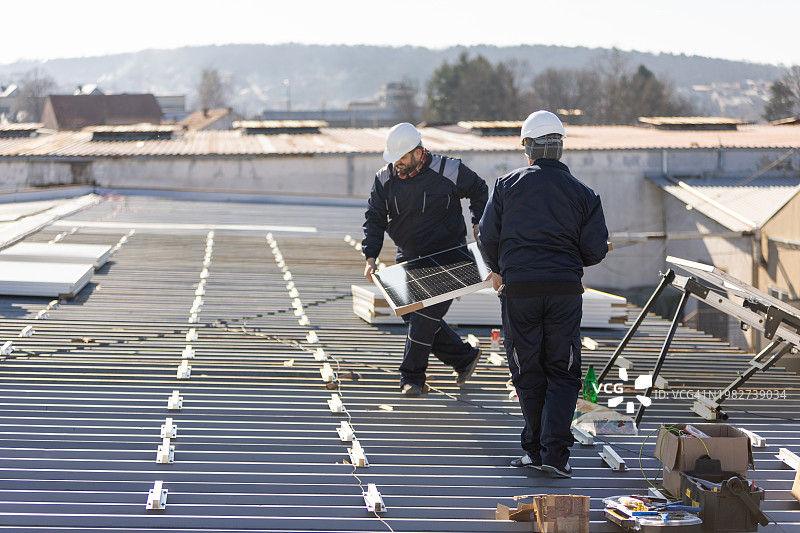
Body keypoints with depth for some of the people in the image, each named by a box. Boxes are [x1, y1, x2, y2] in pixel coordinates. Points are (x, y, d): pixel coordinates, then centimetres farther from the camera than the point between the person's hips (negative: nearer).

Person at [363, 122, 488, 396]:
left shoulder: (448, 171, -12)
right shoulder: (385, 179, -2)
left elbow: (479, 190, 6)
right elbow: (374, 219, 0)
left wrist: (478, 223, -6)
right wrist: (370, 257, -13)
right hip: (409, 257, 6)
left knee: (425, 314, -15)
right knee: (410, 314, 5)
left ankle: (412, 378, -6)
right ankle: (465, 357, 21)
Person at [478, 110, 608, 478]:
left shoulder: (507, 185, 2)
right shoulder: (582, 193, 4)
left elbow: (488, 237, 4)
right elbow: (595, 250, 2)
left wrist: (498, 271, 23)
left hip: (518, 291, 0)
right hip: (565, 292, 0)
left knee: (528, 373, 11)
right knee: (563, 375, 7)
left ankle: (535, 449, 16)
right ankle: (555, 453, -4)